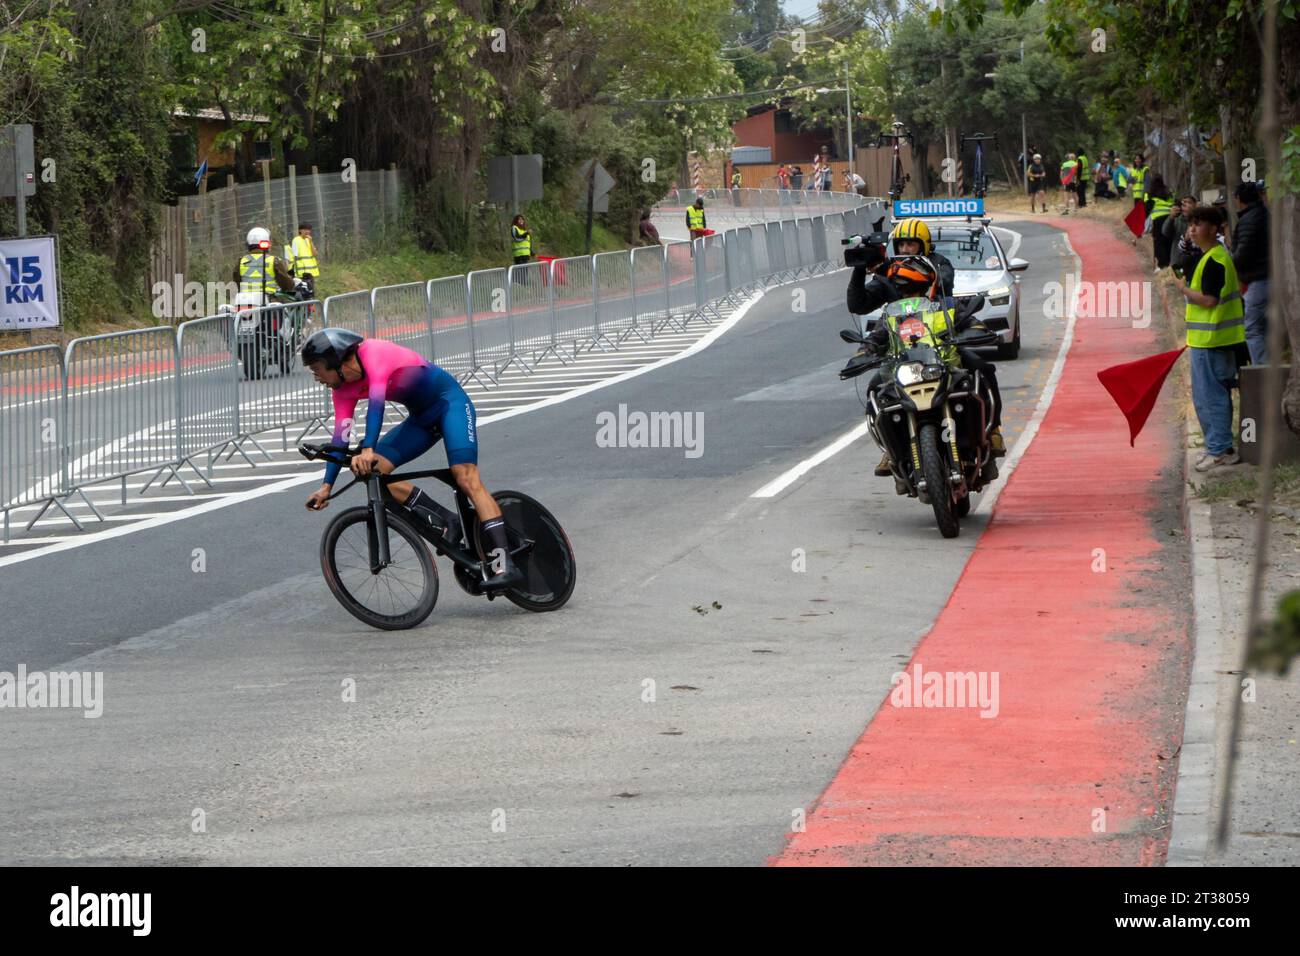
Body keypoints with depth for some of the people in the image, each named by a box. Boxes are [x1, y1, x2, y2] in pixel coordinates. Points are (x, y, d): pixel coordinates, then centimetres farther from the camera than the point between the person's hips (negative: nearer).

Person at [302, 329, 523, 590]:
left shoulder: (373, 353, -22)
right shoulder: (344, 390, 1)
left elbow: (376, 400, -35)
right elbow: (340, 437, 1)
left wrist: (368, 449, -46)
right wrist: (326, 486, -7)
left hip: (450, 401, -8)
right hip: (422, 417, 8)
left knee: (466, 478, -24)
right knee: (374, 470, -10)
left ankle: (504, 566, -31)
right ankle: (445, 524, -10)